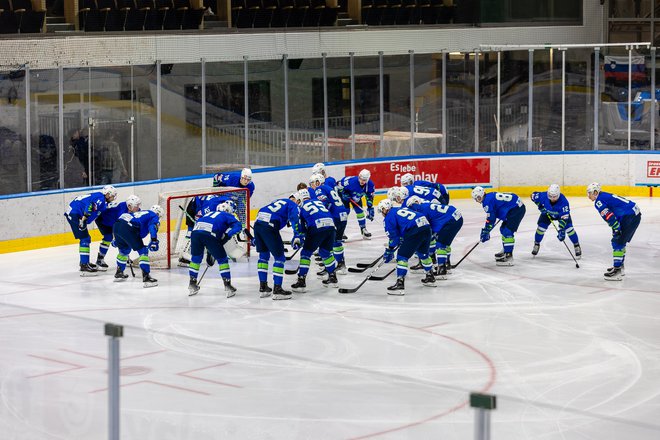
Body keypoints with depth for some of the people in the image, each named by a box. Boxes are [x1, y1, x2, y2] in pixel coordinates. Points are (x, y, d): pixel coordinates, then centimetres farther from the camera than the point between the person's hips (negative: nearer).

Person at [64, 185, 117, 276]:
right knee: (85, 238, -12)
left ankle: (84, 262, 34)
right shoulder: (100, 198, -10)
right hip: (75, 214, -11)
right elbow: (90, 206, -27)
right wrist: (84, 218, -32)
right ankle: (84, 267, -17)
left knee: (86, 238, 21)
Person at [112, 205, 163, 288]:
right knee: (143, 251, -3)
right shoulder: (154, 216, 14)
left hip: (116, 225, 8)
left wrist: (116, 240, 50)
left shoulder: (142, 213, 37)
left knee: (124, 250, 31)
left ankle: (119, 274, 43)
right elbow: (152, 227, -11)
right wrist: (154, 241, -23)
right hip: (127, 228, -8)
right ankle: (146, 277, -14)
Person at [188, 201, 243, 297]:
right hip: (210, 235, -5)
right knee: (222, 259, 11)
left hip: (195, 232, 5)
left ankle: (192, 284, 30)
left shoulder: (208, 214, 41)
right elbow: (237, 225, 4)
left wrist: (209, 253, 48)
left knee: (196, 258, 27)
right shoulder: (227, 216, 25)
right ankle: (227, 285, 6)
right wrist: (226, 236, 3)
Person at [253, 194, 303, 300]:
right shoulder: (293, 205, 11)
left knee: (264, 255, 21)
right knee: (279, 257, 1)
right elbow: (295, 219, -11)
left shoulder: (279, 201, 33)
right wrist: (297, 236, -23)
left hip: (257, 223, 8)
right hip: (269, 227, -8)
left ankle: (263, 287, 25)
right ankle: (277, 289, -2)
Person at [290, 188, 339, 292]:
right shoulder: (319, 202, 30)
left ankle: (301, 281, 0)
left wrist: (301, 239, 34)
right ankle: (332, 277, 32)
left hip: (317, 228, -5)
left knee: (306, 253, 5)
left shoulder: (301, 207, 18)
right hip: (330, 225, 5)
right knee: (325, 251, 26)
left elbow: (301, 226, 19)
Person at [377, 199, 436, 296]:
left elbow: (393, 236, 4)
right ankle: (430, 278, 45)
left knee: (402, 256, -4)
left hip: (415, 232, -8)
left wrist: (389, 252, 12)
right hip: (427, 227, 8)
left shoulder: (389, 217, 8)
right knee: (423, 254, 30)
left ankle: (400, 283, -14)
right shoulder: (401, 210, 31)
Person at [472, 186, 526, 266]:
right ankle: (505, 251, 33)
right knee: (503, 229, 21)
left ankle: (508, 257, -18)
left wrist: (485, 232, -5)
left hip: (516, 210, -11)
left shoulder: (488, 200, -13)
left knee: (507, 232, -15)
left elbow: (490, 218, -12)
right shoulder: (491, 196, 17)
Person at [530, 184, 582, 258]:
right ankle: (536, 245, 18)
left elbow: (564, 217, -41)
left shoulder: (563, 201, -41)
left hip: (562, 213, -2)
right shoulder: (543, 196, -35)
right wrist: (540, 205, -25)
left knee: (569, 228, -15)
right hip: (548, 213, 2)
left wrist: (561, 230, -47)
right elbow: (533, 195, -15)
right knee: (541, 227, -8)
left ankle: (577, 246, 4)